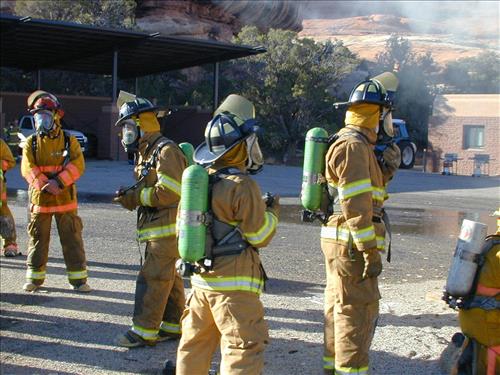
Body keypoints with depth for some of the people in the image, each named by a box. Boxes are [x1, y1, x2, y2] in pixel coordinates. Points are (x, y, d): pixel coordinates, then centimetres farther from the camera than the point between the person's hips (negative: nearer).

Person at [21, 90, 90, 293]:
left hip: (66, 199, -1)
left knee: (72, 239, 2)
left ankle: (78, 278, 9)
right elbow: (28, 169, -8)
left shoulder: (69, 141, 0)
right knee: (38, 239, 10)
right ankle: (35, 277, 22)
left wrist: (59, 182, -22)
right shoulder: (31, 143, 3)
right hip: (40, 199, 1)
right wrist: (45, 185, -21)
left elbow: (77, 165, -10)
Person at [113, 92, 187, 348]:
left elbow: (170, 192, -23)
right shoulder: (146, 152, 17)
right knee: (169, 278, 14)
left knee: (153, 278, -7)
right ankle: (174, 325, 22)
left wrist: (137, 197, -16)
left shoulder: (166, 151, -15)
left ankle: (145, 331, -2)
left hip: (168, 228, -10)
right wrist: (132, 196, 1)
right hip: (157, 228, 10)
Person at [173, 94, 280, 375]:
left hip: (201, 279, 8)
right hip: (234, 283, -8)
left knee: (195, 342, 19)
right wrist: (273, 212, 4)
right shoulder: (243, 185, -17)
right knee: (244, 347, -3)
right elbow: (259, 235, -13)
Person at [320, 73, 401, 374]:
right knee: (359, 310, -6)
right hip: (350, 243, -11)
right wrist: (371, 251, -22)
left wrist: (387, 168, 6)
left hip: (344, 244, 11)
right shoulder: (353, 146, -16)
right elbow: (355, 205, -22)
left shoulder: (360, 145, 17)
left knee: (340, 308, 16)